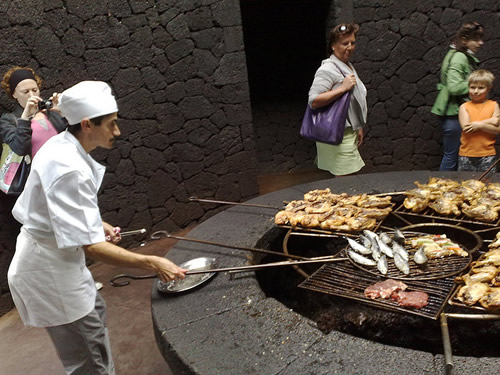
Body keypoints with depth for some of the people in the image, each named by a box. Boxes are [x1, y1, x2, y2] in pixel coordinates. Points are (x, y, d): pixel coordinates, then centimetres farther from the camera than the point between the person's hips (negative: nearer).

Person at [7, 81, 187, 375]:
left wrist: (96, 222, 6)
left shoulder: (62, 146, 0)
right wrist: (153, 264, -29)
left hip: (54, 255, 11)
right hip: (49, 269, -10)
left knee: (95, 312, 30)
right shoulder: (69, 169, -30)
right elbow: (90, 246, -31)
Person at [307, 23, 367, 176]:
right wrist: (343, 88, -25)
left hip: (349, 133, 9)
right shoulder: (328, 69, -15)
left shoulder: (348, 67, 15)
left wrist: (358, 128, 23)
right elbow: (313, 101, -24)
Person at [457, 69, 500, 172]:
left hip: (487, 154, 0)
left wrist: (480, 125, -17)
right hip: (466, 154, 0)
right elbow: (466, 128, -12)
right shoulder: (464, 107, 1)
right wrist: (488, 121, -12)